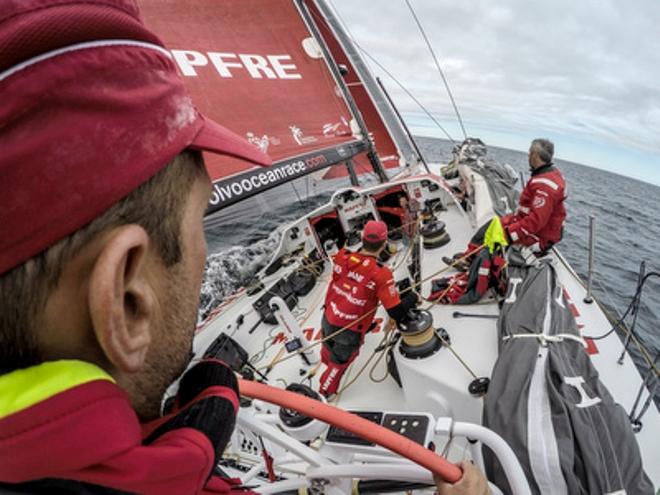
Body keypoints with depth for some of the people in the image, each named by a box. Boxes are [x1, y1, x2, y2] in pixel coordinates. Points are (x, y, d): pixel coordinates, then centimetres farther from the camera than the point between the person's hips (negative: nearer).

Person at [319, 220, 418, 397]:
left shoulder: (342, 257, -16)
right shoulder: (381, 274, -29)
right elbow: (397, 313, -24)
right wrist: (411, 298, -5)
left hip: (327, 321, 4)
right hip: (349, 333, -4)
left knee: (329, 347, 36)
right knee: (338, 363, 25)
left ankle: (326, 362, 70)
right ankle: (324, 395, 49)